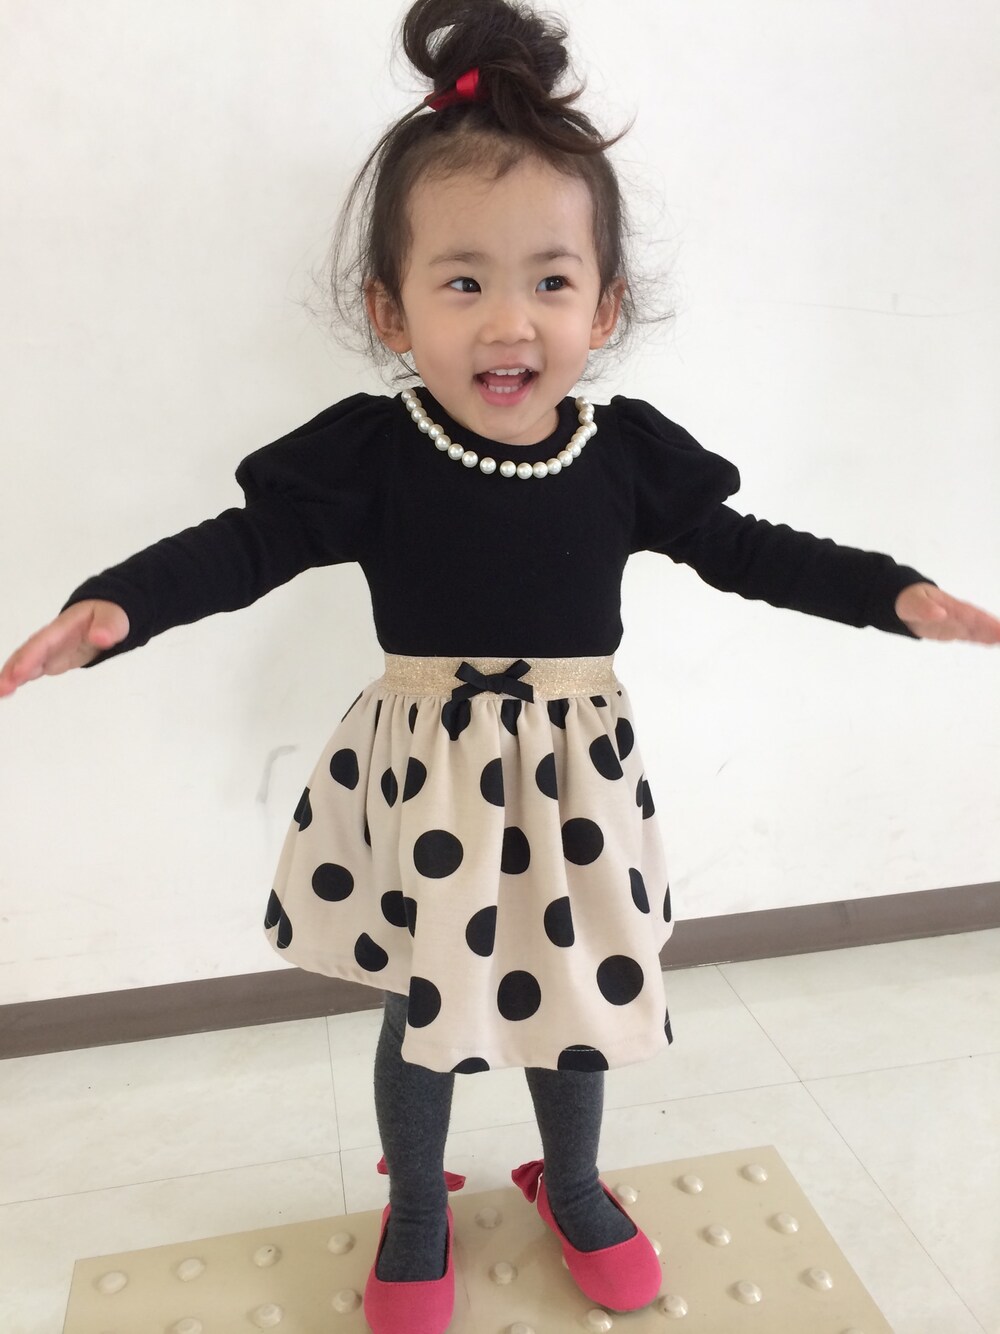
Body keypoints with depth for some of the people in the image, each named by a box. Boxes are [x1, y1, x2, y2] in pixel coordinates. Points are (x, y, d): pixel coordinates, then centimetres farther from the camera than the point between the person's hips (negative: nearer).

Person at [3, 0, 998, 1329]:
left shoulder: (630, 453, -8)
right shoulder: (368, 454, -15)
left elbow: (743, 548, 3)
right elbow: (243, 544, -10)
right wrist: (117, 604, -27)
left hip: (577, 772, 3)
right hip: (426, 778, -2)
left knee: (579, 992, 21)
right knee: (424, 1008, 16)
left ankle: (573, 1185, 52)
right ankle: (416, 1214, 46)